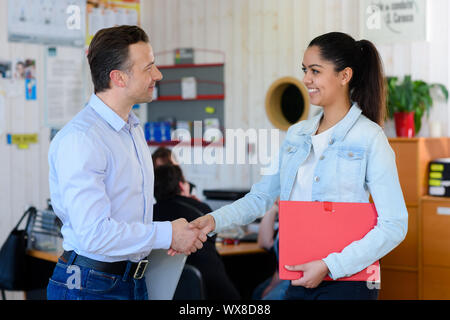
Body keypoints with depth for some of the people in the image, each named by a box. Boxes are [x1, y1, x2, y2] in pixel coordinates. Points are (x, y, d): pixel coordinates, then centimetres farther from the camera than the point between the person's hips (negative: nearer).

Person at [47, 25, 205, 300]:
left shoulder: (134, 130, 12)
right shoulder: (80, 139, -20)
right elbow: (93, 233, -26)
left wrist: (168, 231, 4)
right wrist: (167, 235, -17)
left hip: (135, 282, 8)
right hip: (90, 287, -8)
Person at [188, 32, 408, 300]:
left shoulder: (370, 138, -9)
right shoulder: (297, 134, 10)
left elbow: (394, 225, -13)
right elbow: (262, 196, 13)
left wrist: (329, 266, -18)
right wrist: (215, 220, -4)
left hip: (346, 281, -5)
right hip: (298, 280, 5)